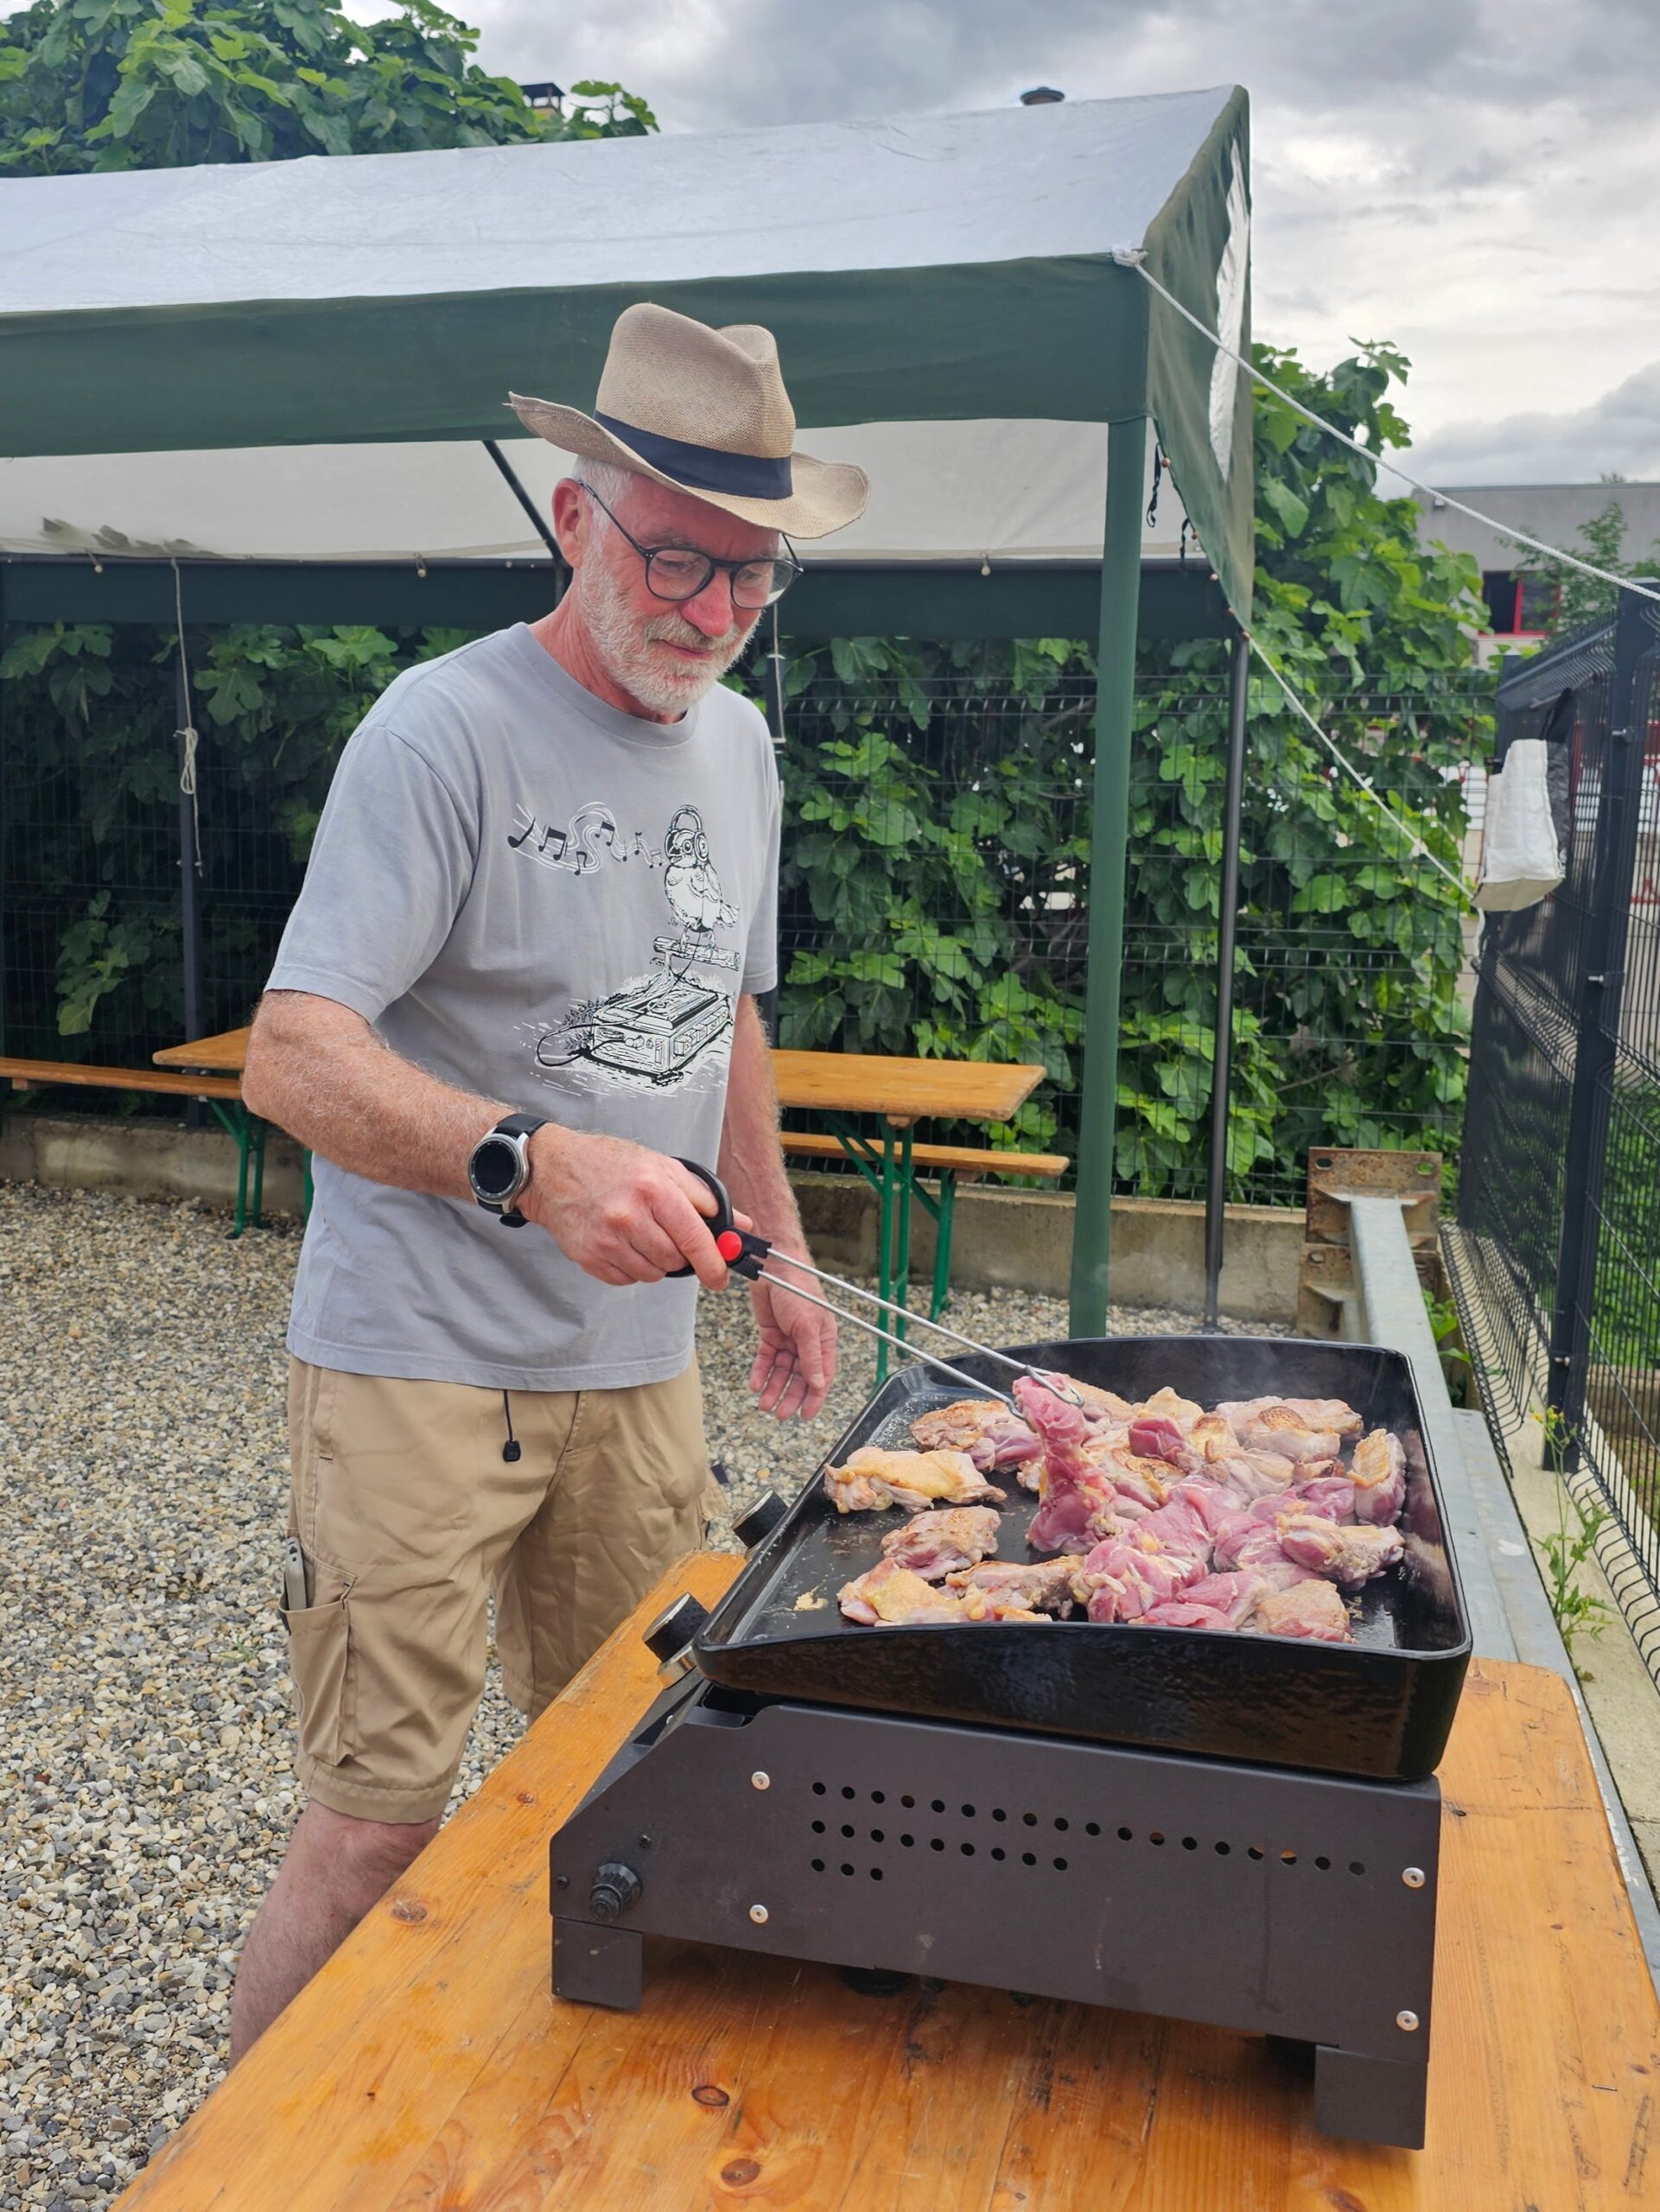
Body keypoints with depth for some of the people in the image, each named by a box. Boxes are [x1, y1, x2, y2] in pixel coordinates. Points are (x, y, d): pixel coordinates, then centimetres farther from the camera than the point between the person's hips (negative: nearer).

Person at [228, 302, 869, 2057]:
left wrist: (781, 1252, 19)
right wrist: (536, 1164, -39)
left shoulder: (738, 743, 10)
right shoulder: (445, 729, -13)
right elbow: (293, 1059, -22)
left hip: (637, 1359, 7)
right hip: (420, 1366, -6)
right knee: (376, 1822, 0)